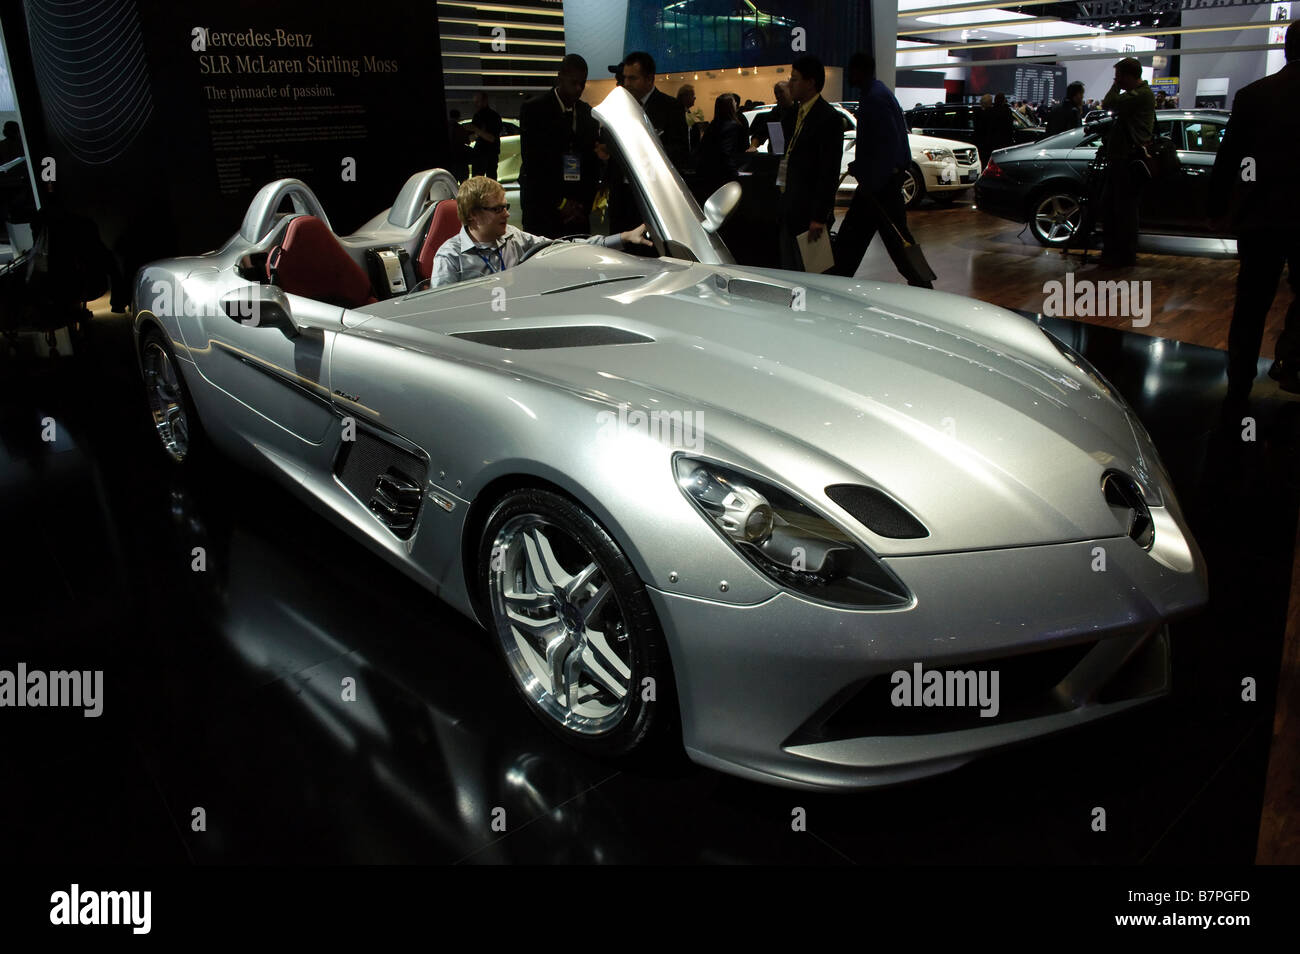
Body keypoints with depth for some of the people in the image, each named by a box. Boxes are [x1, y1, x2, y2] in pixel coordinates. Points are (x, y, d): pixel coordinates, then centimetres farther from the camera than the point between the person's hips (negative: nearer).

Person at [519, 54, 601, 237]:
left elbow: (592, 162, 14)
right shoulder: (533, 109, 0)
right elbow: (532, 162, -6)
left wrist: (584, 203, -1)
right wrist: (560, 202, -10)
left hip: (577, 210, 4)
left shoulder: (587, 113, 13)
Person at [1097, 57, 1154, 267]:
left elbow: (1109, 104, -21)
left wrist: (1116, 85, -4)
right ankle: (1112, 251, 24)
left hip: (1129, 161, -10)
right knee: (1108, 206, 15)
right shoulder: (1134, 94, 20)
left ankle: (1126, 256, 3)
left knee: (1125, 209, -4)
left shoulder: (1142, 94, -14)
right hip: (1119, 159, 10)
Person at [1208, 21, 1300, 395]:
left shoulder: (1252, 94, -2)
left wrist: (1217, 204, 11)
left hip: (1259, 214, 2)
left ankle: (1239, 379, 14)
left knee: (1251, 301, 11)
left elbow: (1228, 155, 1)